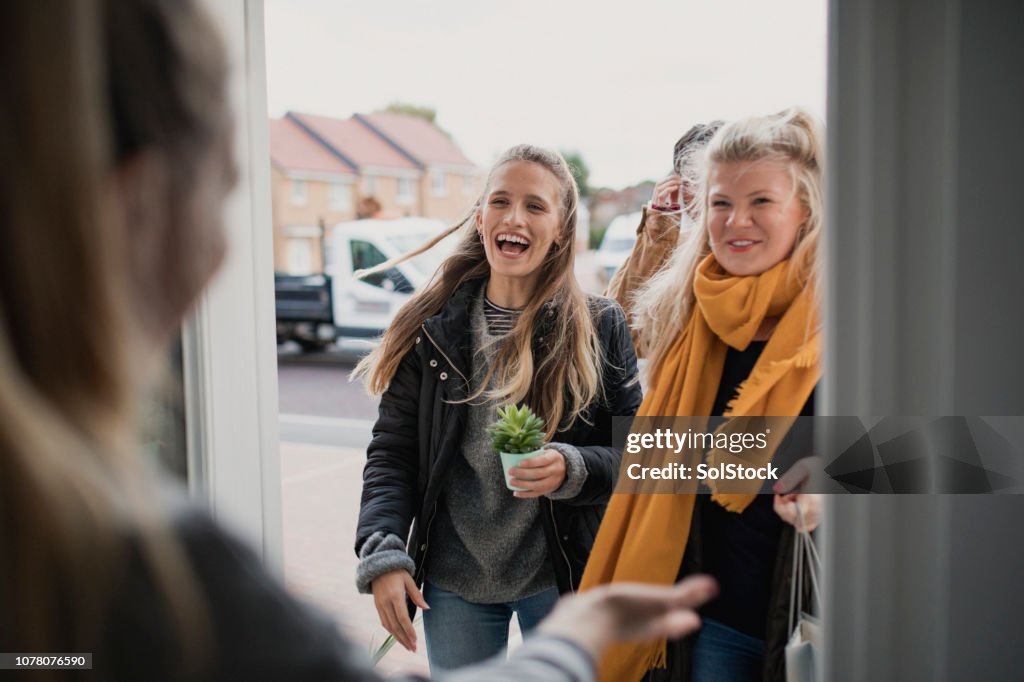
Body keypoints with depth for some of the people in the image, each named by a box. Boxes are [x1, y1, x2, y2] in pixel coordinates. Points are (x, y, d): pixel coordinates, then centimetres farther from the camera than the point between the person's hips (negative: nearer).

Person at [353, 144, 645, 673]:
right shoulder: (432, 327, -1)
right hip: (452, 583, 1)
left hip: (562, 579, -1)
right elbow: (391, 451, 0)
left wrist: (573, 470, -22)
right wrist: (382, 555, -12)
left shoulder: (600, 327, -4)